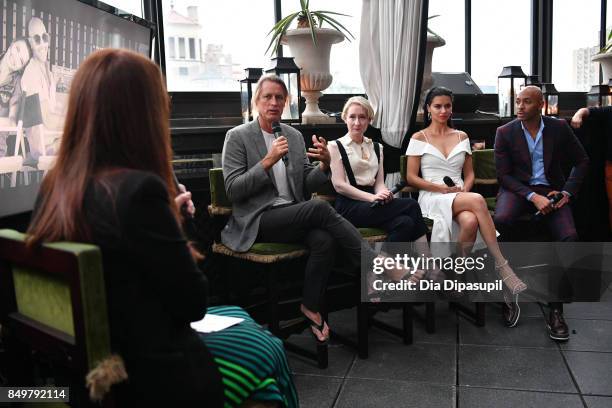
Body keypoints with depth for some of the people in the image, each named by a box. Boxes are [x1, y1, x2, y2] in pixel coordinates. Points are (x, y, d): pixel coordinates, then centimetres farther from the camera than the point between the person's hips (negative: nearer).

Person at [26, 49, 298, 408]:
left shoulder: (54, 185, -3)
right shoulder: (138, 189, -29)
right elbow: (193, 302, -19)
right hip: (155, 377, -8)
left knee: (237, 318, 27)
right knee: (269, 348, 18)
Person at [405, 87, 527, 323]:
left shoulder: (461, 137, 20)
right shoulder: (419, 139, 8)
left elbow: (469, 174, 19)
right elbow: (411, 177, 1)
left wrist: (463, 189, -5)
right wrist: (442, 188, -11)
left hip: (461, 197, 4)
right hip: (432, 198, -4)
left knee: (470, 222, -37)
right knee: (477, 200, -36)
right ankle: (503, 269, -34)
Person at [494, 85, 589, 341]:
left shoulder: (559, 128, 4)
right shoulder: (505, 132, 0)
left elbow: (581, 161, 13)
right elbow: (503, 174, -3)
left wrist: (567, 192, -2)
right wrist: (533, 196, -16)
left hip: (550, 190, 1)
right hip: (518, 189, -1)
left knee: (569, 237, -25)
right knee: (500, 220, -35)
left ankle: (556, 310, -13)